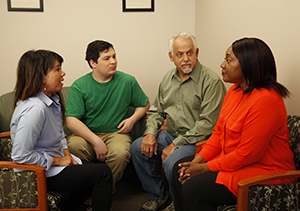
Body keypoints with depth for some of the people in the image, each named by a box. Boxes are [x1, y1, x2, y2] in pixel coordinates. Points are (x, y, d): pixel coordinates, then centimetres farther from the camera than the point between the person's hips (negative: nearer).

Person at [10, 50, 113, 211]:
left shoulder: (52, 99, 1)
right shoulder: (34, 109, -30)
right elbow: (20, 156, -28)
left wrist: (67, 155, 1)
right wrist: (58, 160, -18)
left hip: (57, 160, 9)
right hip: (41, 173, -9)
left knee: (98, 171, 11)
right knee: (103, 173, -10)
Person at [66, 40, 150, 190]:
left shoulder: (128, 81, 5)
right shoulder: (79, 86, -2)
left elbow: (144, 104, 21)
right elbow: (71, 121, -11)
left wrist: (133, 119, -1)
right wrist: (96, 141, -22)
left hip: (116, 132, 1)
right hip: (87, 134, 0)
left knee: (120, 153, -34)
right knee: (73, 146, -34)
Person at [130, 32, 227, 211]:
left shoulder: (211, 81, -15)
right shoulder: (168, 78, 9)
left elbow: (207, 124, -20)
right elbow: (156, 110, 17)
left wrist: (176, 144, -20)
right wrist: (151, 133, -3)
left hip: (197, 141, -7)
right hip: (171, 134, 7)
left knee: (171, 162, -30)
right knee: (138, 148, -8)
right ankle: (158, 197, 10)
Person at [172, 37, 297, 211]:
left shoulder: (265, 101, -26)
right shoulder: (235, 90, 6)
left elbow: (246, 155, -25)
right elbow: (219, 132, 10)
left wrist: (204, 168, -17)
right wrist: (198, 161, -4)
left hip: (264, 172, -10)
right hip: (234, 161, 10)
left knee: (192, 188, -20)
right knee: (180, 170, 6)